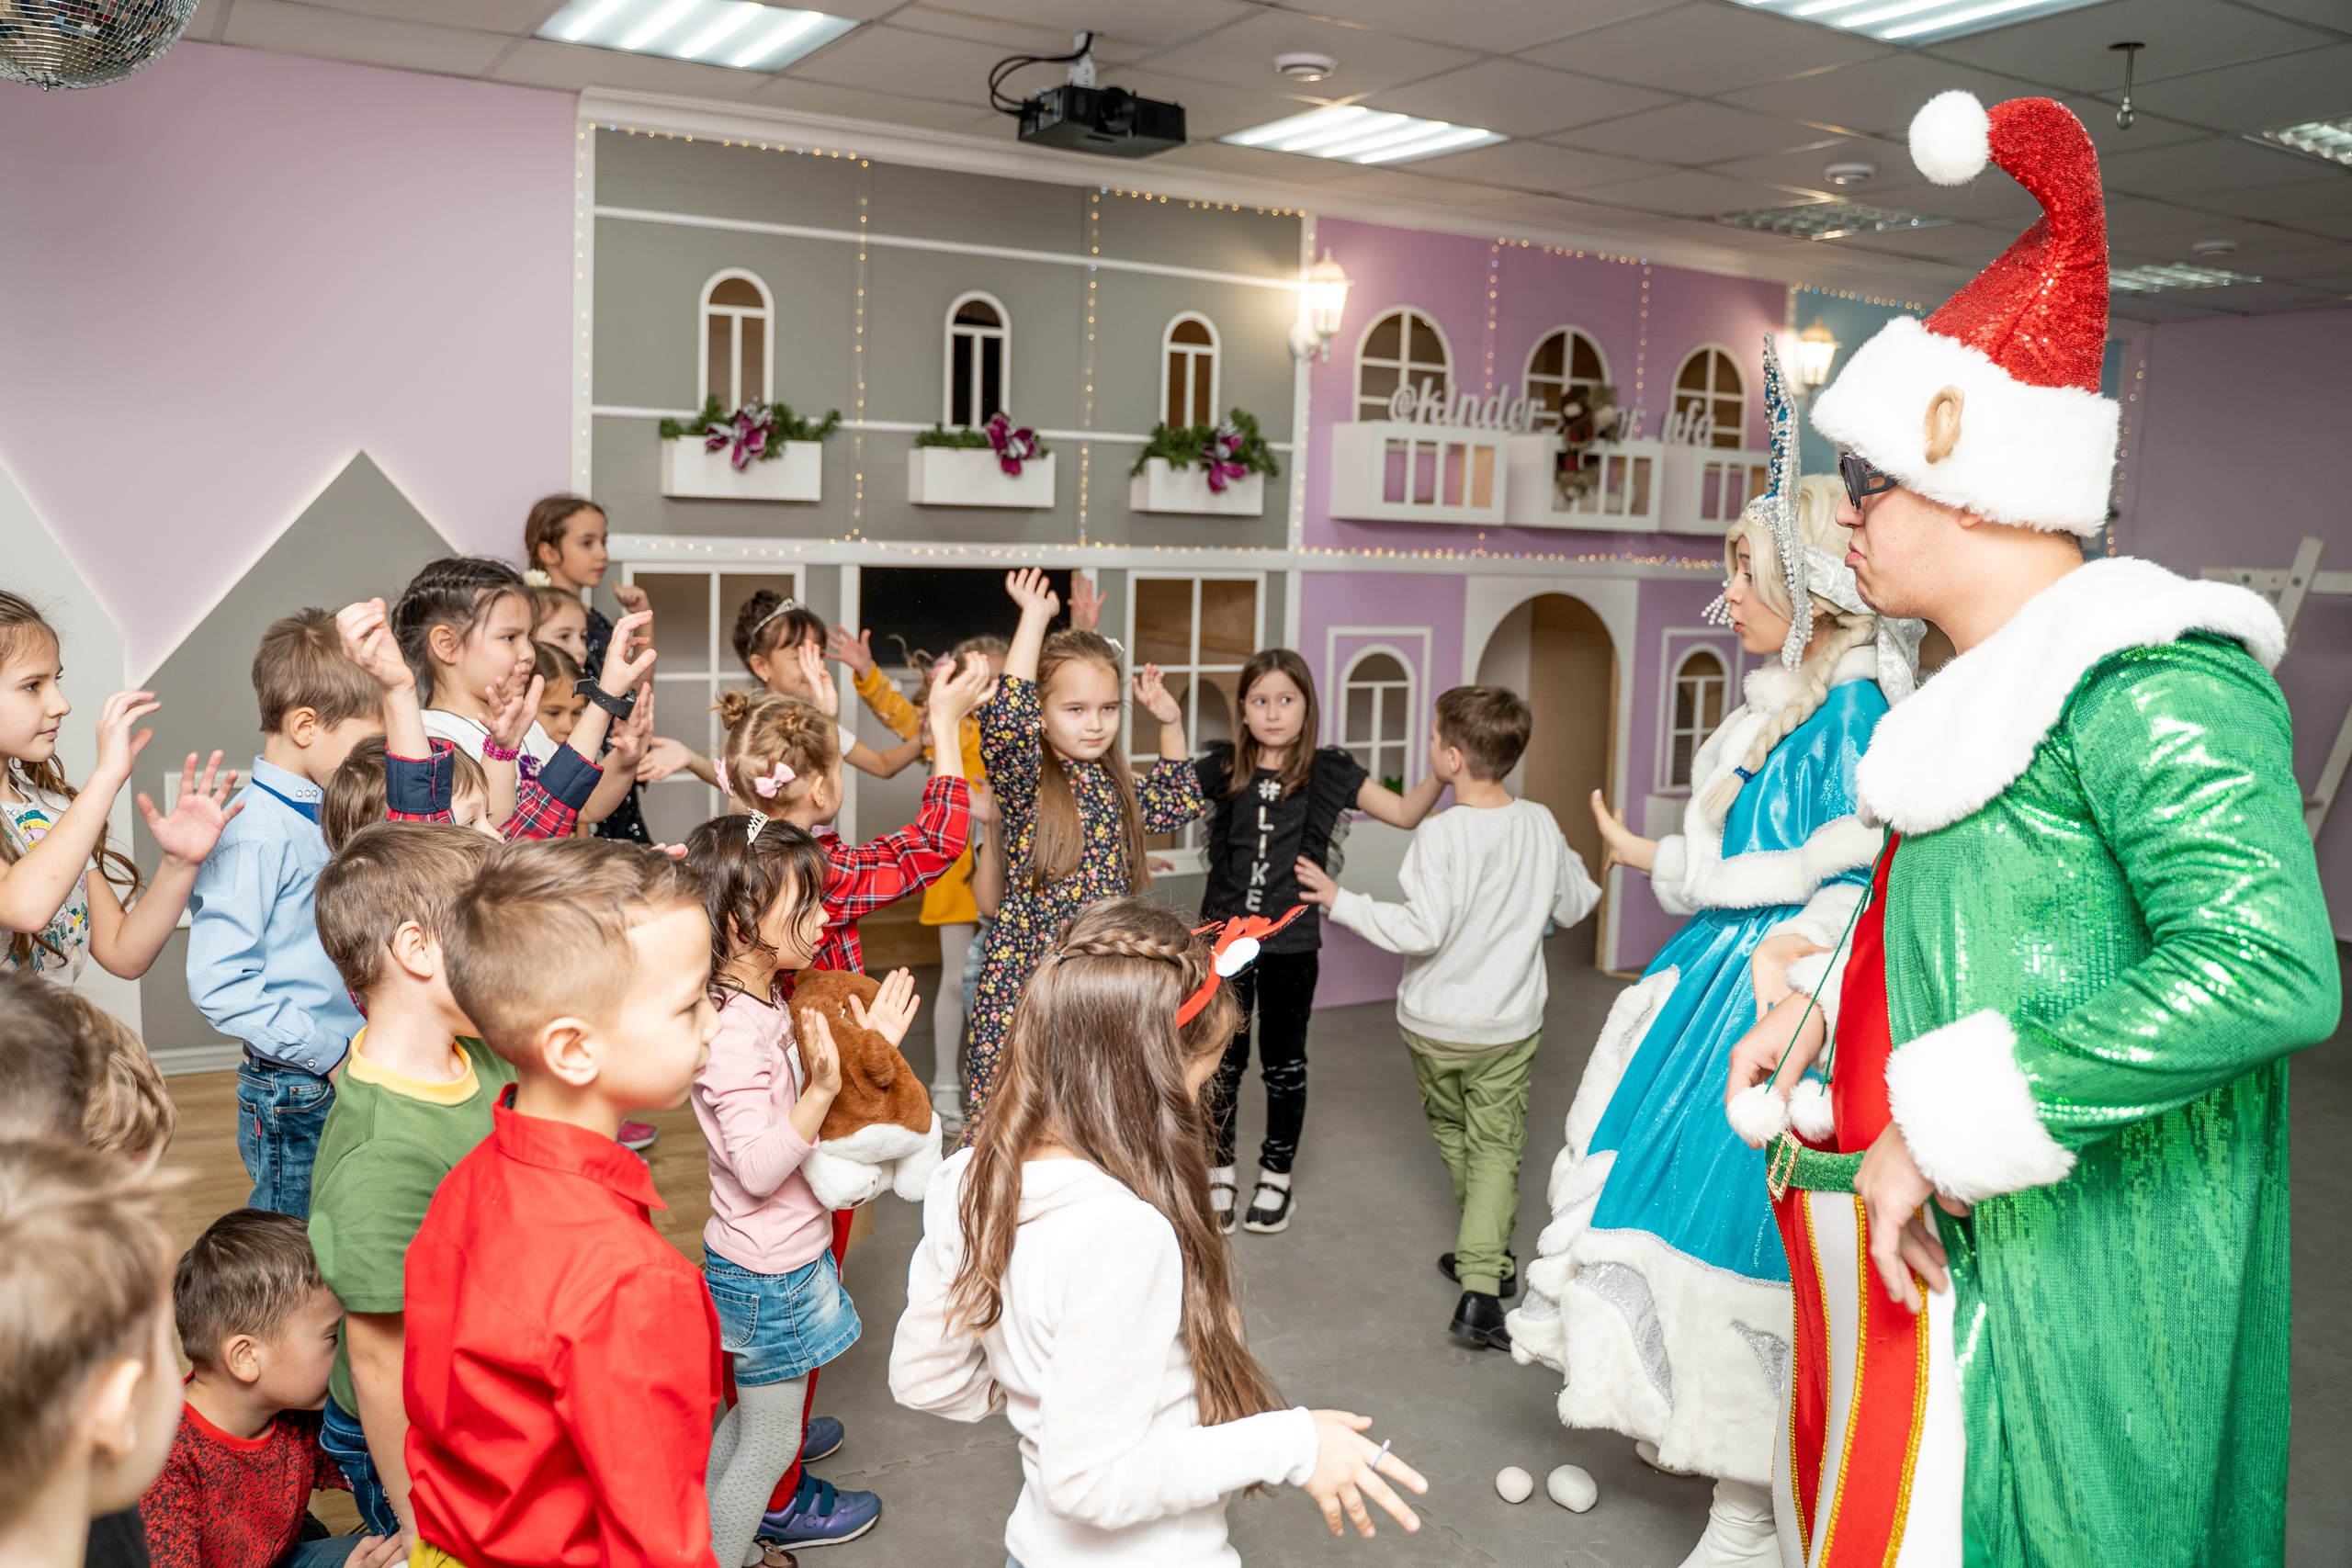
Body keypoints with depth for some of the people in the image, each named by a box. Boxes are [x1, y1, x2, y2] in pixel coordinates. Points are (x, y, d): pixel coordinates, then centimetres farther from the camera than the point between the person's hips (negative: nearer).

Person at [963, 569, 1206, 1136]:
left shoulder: (1115, 786, 10)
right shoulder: (1025, 782, -9)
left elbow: (1178, 803, 29)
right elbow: (1005, 722, -30)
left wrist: (1171, 724, 17)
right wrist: (1034, 616, -24)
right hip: (1025, 985, -6)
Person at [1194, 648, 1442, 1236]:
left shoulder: (1328, 772, -2)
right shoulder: (1222, 767, 0)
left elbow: (1405, 812, -3)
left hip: (1291, 944, 0)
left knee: (1283, 1063, 12)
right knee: (1222, 1059, 10)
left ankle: (1276, 1177, 30)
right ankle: (1218, 1174, 28)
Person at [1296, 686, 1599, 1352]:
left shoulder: (1441, 833, -21)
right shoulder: (1540, 824, -5)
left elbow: (1424, 930, -26)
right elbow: (1573, 907, 8)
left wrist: (1341, 900, -17)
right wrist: (1571, 864, 28)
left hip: (1434, 1022, -2)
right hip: (1509, 1023, 3)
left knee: (1451, 1132, 21)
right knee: (1496, 1147, 7)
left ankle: (1483, 1253, 39)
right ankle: (1481, 1283, -7)